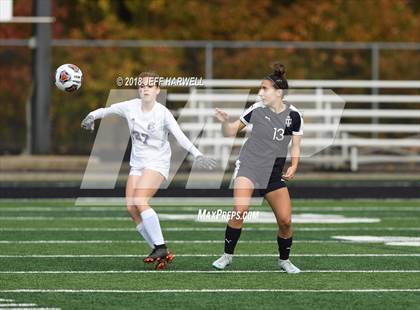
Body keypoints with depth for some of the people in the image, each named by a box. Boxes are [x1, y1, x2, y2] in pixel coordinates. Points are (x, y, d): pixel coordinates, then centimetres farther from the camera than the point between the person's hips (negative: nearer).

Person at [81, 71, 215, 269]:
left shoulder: (163, 113, -13)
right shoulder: (131, 107, 1)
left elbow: (180, 136, -23)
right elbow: (106, 110, 13)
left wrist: (197, 155, -37)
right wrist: (92, 116, -8)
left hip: (157, 163, -6)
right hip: (137, 164, 6)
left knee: (140, 201, -25)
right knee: (131, 207, -7)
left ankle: (160, 247, -21)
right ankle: (158, 251, 1)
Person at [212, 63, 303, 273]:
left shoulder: (293, 116, -3)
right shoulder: (256, 109, -6)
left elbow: (295, 146, 6)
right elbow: (231, 132, 2)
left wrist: (293, 167, -10)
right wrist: (225, 121, -18)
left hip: (274, 174, 2)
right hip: (249, 165, -2)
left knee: (285, 220, -2)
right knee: (240, 210, -23)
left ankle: (284, 260, 23)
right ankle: (227, 255, -9)